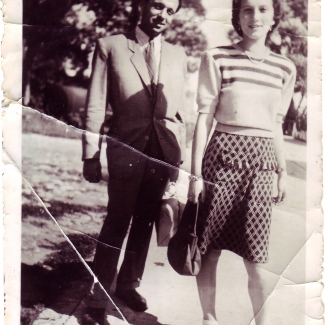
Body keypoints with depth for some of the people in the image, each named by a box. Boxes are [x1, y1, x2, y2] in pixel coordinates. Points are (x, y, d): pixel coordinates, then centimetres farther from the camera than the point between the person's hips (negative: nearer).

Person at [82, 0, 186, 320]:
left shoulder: (178, 56, 13)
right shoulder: (110, 46, 2)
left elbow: (178, 110, 13)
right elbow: (95, 105, -1)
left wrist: (178, 156, 11)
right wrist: (91, 155, -5)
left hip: (163, 151, 4)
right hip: (126, 147, -3)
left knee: (145, 221, 10)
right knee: (117, 220, 0)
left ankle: (128, 284, 26)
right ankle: (99, 289, 15)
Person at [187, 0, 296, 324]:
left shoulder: (285, 68, 10)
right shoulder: (216, 58, 0)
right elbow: (204, 117, -1)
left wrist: (283, 171, 15)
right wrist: (196, 173, -4)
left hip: (260, 162, 2)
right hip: (222, 155, -2)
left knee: (255, 257, 0)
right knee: (210, 250, 5)